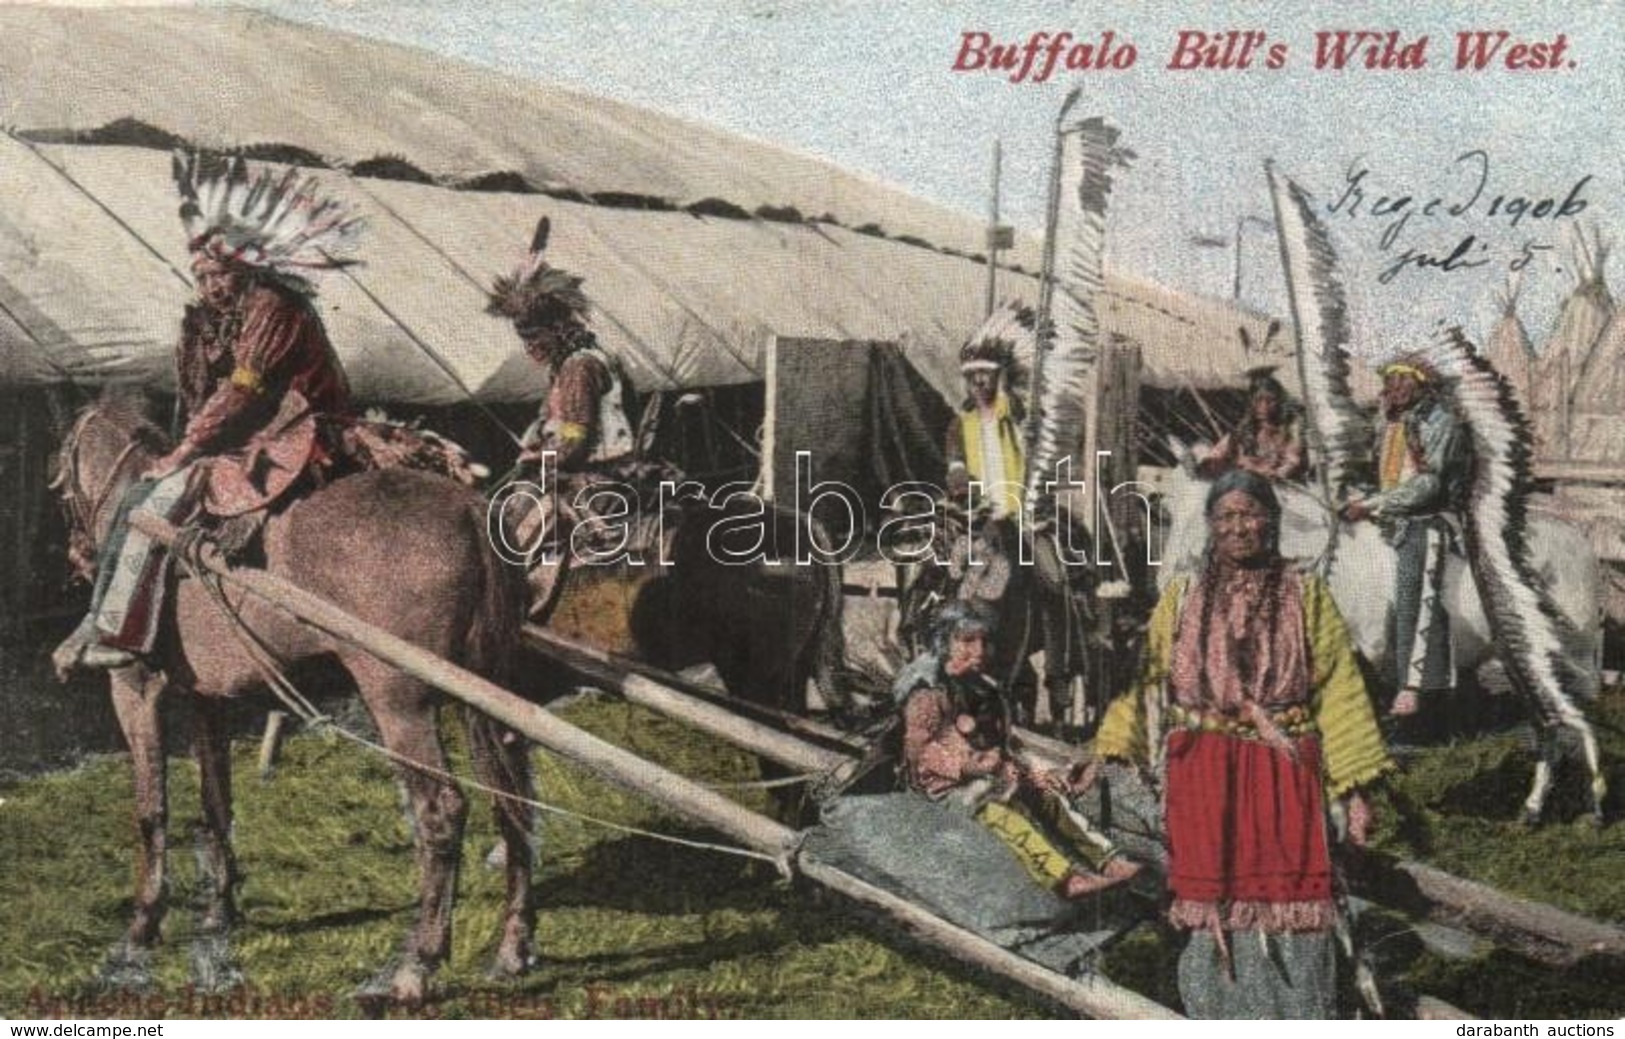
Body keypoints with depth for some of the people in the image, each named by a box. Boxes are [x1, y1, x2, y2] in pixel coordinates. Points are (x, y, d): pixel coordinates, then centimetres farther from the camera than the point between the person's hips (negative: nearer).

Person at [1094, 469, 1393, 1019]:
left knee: (1287, 907, -2)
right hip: (1204, 781, 2)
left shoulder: (1305, 595, 4)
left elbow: (1337, 688, 1)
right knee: (1215, 909, 5)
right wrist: (1104, 755, -3)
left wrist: (1354, 787, -4)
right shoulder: (1182, 599, 8)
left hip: (1284, 777, -1)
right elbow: (1144, 683, 7)